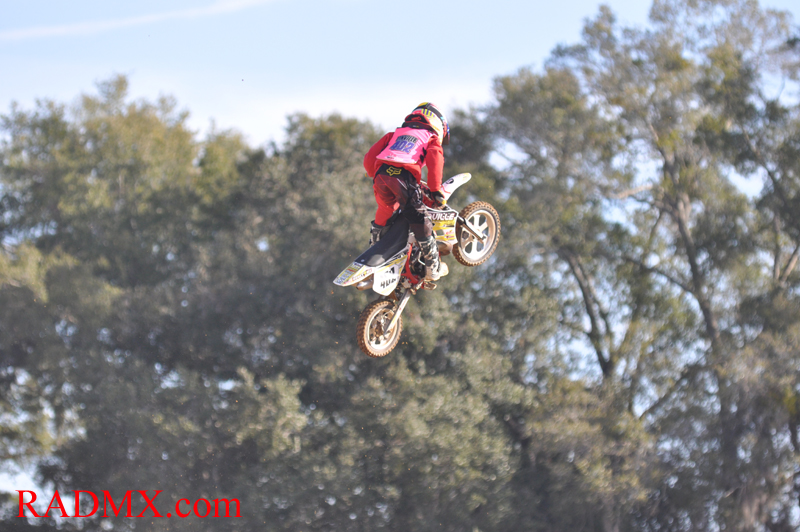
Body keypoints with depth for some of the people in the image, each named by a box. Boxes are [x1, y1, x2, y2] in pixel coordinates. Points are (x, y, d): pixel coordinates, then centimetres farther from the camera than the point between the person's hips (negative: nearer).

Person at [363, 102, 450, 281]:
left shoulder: (395, 134, 33)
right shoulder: (431, 138, 21)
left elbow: (370, 157, 25)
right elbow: (434, 159, -2)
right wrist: (436, 190, -1)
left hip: (381, 174, 5)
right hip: (404, 177, -5)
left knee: (384, 212, 31)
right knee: (420, 222, 4)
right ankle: (433, 268, 7)